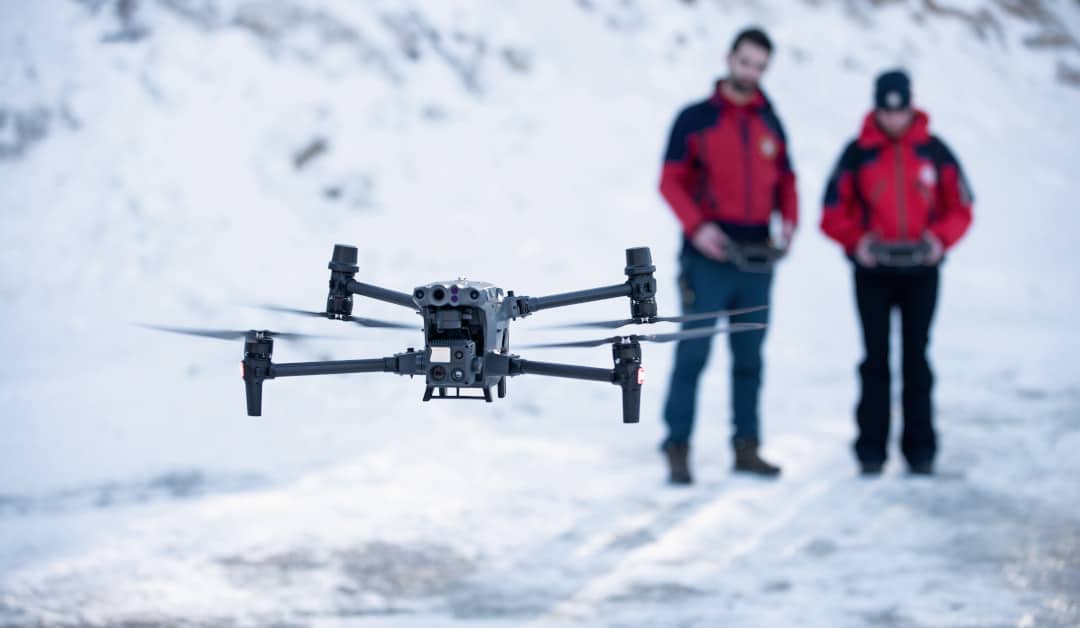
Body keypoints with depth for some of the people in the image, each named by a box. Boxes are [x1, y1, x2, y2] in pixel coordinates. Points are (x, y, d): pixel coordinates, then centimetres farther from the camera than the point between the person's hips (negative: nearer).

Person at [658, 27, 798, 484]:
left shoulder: (770, 124, 11)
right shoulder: (695, 119, -2)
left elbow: (785, 180, 17)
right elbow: (671, 181, -4)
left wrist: (788, 220, -2)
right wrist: (696, 227, -17)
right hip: (708, 257, -4)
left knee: (749, 356, 9)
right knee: (693, 352, -6)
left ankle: (746, 447, 14)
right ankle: (677, 449, -4)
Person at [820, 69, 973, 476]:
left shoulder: (934, 152, 1)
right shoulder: (857, 153, -1)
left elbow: (960, 209, 5)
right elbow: (833, 214, 0)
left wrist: (941, 238, -13)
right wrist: (856, 241, -17)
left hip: (921, 272, 1)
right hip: (872, 273, -1)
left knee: (916, 360, 5)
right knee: (876, 361, 1)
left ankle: (920, 450, 8)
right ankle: (871, 452, 3)